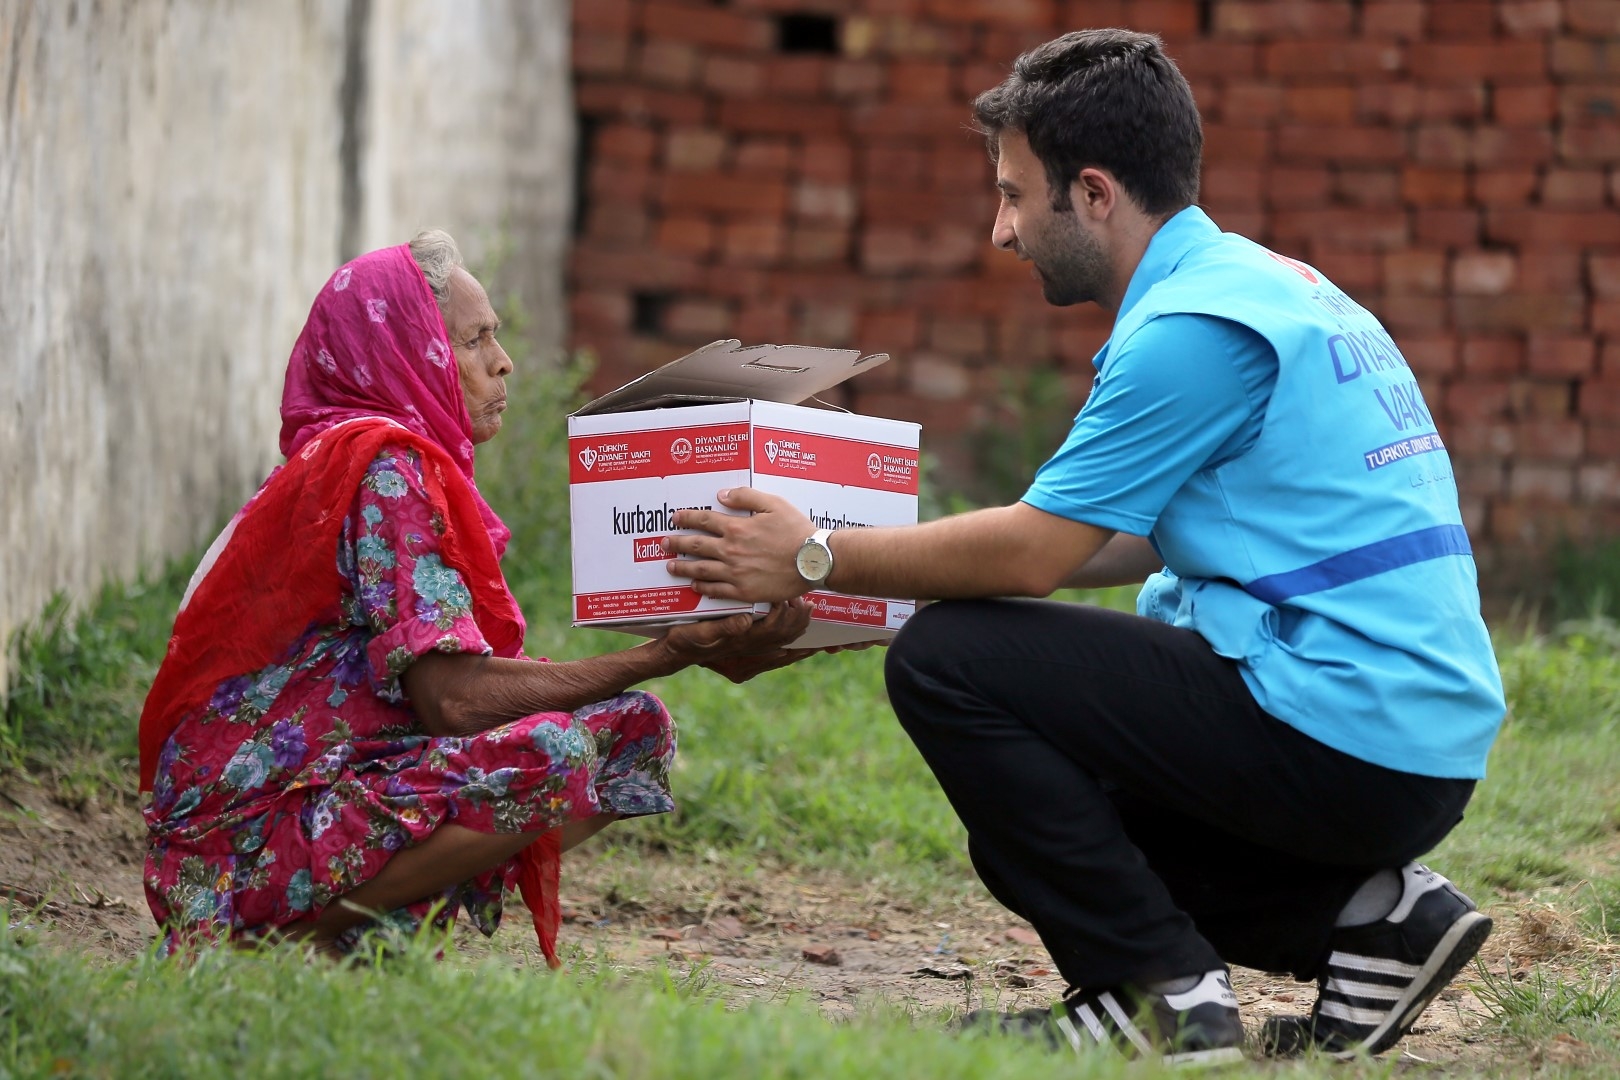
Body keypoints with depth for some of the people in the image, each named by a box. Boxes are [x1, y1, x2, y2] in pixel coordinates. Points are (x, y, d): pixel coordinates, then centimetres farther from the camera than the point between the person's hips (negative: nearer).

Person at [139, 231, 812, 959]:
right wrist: (676, 654, -18)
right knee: (551, 752, -29)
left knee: (633, 730, 5)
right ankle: (305, 938, -15)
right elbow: (455, 699, -22)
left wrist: (699, 646, 0)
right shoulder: (383, 467, -13)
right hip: (250, 838, -10)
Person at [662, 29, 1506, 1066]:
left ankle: (1163, 996, -7)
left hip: (1345, 739, -10)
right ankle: (1367, 914, 11)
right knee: (1028, 829, 22)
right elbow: (1135, 538, 25)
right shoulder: (1265, 284, 17)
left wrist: (817, 561, -2)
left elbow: (1035, 551, -12)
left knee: (946, 665, -9)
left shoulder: (1195, 326, -14)